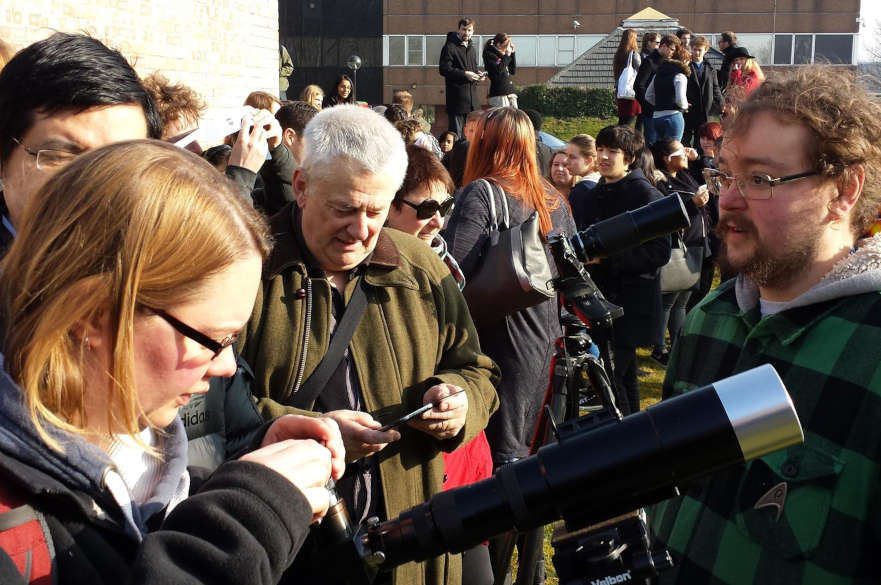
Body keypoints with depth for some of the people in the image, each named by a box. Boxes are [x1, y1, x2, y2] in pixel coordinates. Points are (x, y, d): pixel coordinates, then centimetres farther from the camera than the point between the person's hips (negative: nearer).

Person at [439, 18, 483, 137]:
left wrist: (478, 74, 7)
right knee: (456, 132, -5)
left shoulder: (472, 49, 19)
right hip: (457, 97, -7)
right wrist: (464, 74, -19)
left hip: (472, 97, 7)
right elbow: (444, 69, -14)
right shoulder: (450, 47, -6)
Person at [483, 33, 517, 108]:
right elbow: (498, 70, -16)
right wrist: (507, 56, -9)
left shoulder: (502, 56, 17)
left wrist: (512, 53, 11)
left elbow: (513, 71, 17)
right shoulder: (488, 54, -3)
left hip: (510, 93, 8)